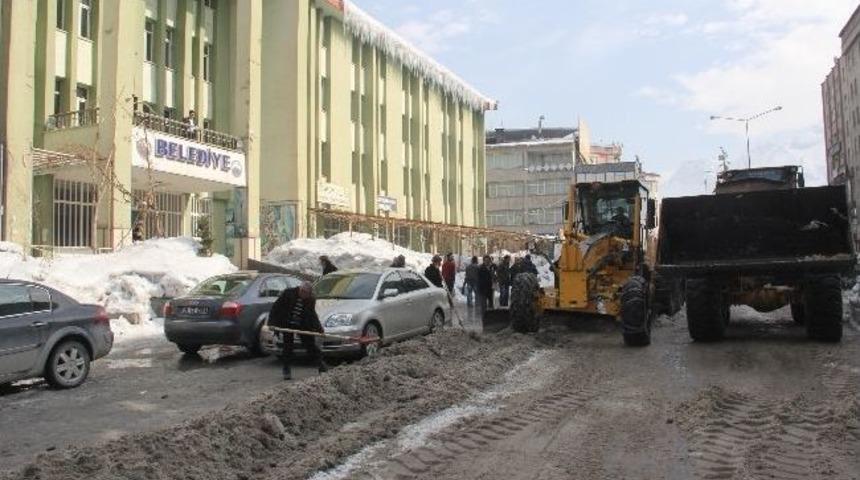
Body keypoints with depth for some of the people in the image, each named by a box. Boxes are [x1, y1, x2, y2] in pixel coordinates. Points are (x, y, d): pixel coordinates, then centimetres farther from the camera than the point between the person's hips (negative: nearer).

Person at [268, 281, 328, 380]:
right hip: (287, 325, -2)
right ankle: (286, 370, 12)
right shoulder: (288, 293, -14)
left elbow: (312, 315, 0)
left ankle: (321, 366, 12)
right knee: (287, 347, 1)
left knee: (311, 344, 4)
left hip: (303, 326, 2)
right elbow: (276, 307, -10)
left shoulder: (311, 300, -6)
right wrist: (271, 322, -14)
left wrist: (319, 328, -11)